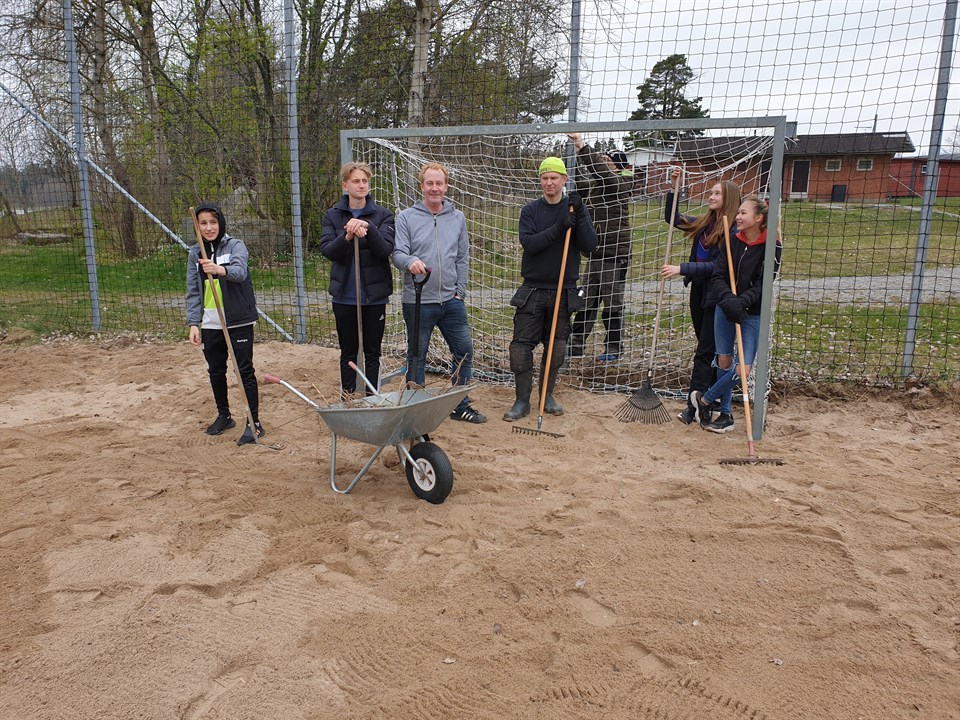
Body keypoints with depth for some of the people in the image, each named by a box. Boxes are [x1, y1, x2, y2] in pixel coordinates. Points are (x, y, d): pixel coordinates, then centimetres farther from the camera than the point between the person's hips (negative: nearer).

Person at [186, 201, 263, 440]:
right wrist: (193, 324, -2)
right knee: (215, 371, 14)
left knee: (245, 370, -3)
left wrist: (221, 270, -47)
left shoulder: (235, 246, -5)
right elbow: (193, 292, 7)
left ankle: (254, 421, 5)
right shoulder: (195, 253, 8)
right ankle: (224, 415, 31)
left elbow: (240, 271, -26)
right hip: (210, 324, 5)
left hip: (238, 321, -5)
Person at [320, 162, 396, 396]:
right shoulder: (333, 216, 3)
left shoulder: (382, 215, -1)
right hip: (344, 296, 1)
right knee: (348, 353, 12)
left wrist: (368, 227, -29)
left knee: (372, 353, 8)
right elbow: (327, 250, -9)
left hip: (374, 295, -1)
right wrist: (347, 237, -27)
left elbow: (386, 249, -14)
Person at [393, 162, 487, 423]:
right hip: (418, 302, -3)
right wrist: (410, 261, -31)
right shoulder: (406, 217, -2)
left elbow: (463, 258, 10)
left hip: (452, 301, 4)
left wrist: (460, 292, 3)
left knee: (464, 351, 9)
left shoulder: (458, 218, 9)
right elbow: (398, 253, -9)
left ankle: (461, 406, 24)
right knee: (416, 357, 6)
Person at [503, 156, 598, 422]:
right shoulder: (530, 210, 3)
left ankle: (547, 396, 25)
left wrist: (579, 216, -17)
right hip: (532, 291, 0)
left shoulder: (576, 209, 4)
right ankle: (522, 401, 8)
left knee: (556, 347, 8)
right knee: (521, 346, -4)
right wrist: (558, 228, -24)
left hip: (564, 291, 1)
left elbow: (590, 246, -6)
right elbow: (528, 243, -13)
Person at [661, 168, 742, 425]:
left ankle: (694, 406, -2)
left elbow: (718, 265, -21)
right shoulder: (703, 223, 8)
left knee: (704, 352, -5)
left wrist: (682, 269, -26)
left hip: (716, 295, -8)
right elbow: (672, 218, 19)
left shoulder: (733, 231, -15)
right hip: (698, 291, 8)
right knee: (707, 348, 16)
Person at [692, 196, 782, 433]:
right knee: (723, 361, 6)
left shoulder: (771, 246, -10)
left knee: (743, 369, -8)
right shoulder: (732, 241, 1)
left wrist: (741, 303, -29)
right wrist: (728, 299, -24)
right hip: (724, 309, 3)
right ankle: (726, 414, 23)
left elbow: (762, 285, -15)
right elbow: (717, 277, -5)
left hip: (753, 314, -3)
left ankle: (704, 399, 14)